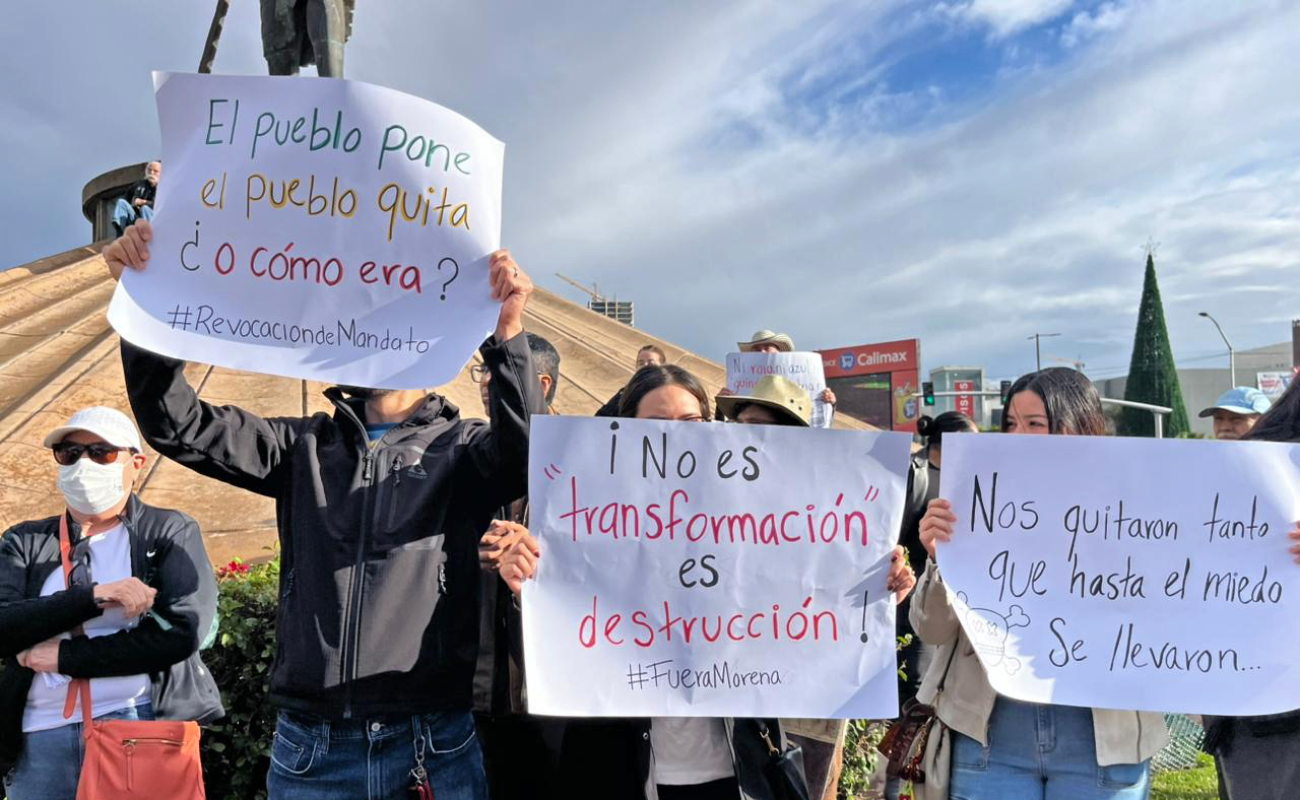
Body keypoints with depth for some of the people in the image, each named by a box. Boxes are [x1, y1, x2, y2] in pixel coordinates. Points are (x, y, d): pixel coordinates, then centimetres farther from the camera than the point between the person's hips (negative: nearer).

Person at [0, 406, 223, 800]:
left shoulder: (171, 532, 1)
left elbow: (180, 633, -11)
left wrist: (62, 657, -9)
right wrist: (93, 596, -18)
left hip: (141, 723, -3)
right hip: (39, 735, 3)